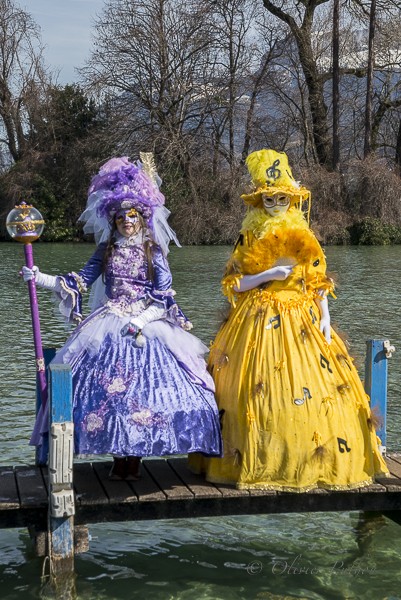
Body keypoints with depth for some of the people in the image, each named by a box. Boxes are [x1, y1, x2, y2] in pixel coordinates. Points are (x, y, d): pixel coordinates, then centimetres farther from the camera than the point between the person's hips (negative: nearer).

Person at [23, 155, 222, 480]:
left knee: (143, 386, -12)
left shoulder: (153, 252, 4)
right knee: (108, 384, -10)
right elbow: (78, 283, 8)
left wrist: (141, 321, -17)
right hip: (109, 328, 2)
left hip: (149, 326, -2)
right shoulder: (106, 251, 11)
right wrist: (39, 278, -3)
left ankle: (135, 457, 1)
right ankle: (119, 457, 2)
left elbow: (165, 298, -3)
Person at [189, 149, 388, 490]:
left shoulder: (305, 239, 6)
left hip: (301, 321, 1)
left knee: (308, 390, -3)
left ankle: (313, 461, 8)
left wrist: (325, 319, -4)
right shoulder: (249, 240, 3)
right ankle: (259, 461, 6)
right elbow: (233, 285, -2)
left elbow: (319, 283, 6)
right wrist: (268, 275, -14)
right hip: (259, 322, -1)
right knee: (259, 391, -5)